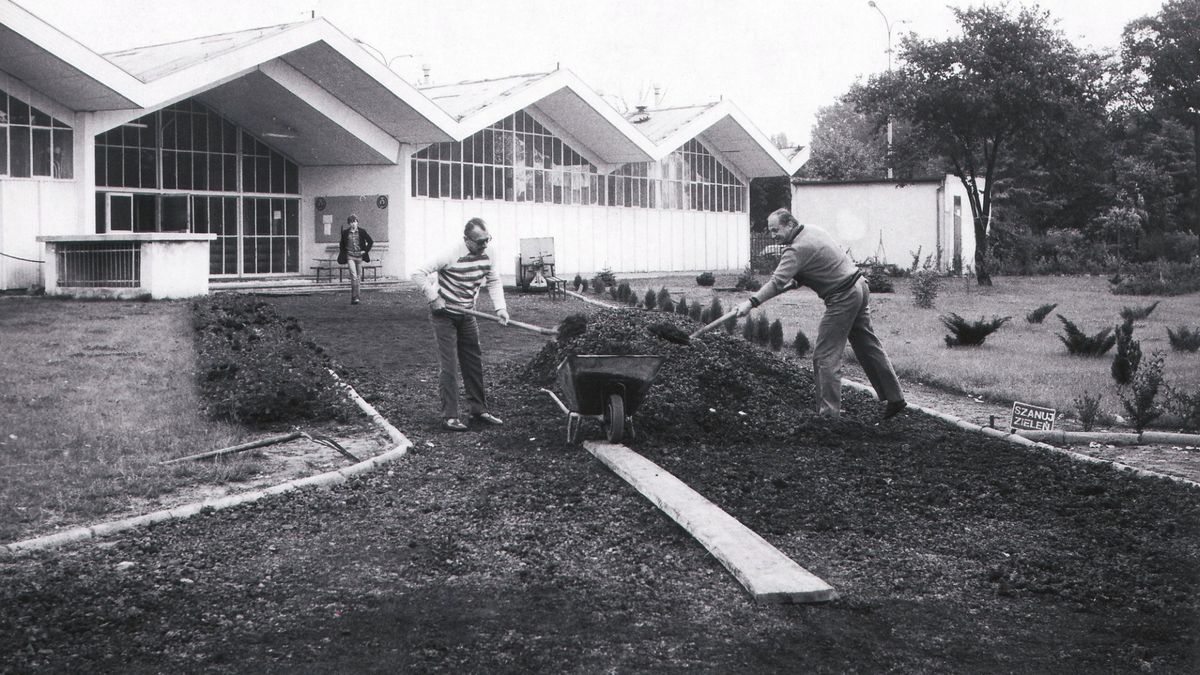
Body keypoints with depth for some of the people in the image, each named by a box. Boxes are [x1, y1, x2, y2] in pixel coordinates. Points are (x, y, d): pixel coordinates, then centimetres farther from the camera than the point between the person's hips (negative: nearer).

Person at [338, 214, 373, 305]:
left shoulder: (362, 232, 2)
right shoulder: (345, 233, 3)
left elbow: (370, 242, 9)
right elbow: (342, 245, 15)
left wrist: (365, 251, 0)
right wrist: (342, 256, 9)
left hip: (359, 256, 2)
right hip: (350, 256, -2)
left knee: (359, 277, 5)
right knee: (353, 275, -16)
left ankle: (355, 296, 15)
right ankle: (354, 297, -16)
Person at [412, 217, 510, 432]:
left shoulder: (485, 256, -5)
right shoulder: (451, 256, -25)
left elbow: (494, 281, 8)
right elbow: (419, 274, -22)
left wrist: (500, 307, -6)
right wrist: (434, 298, -24)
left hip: (466, 315, 7)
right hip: (444, 315, -7)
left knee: (474, 363, 10)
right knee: (449, 365, -9)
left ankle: (478, 410, 19)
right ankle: (449, 416, -6)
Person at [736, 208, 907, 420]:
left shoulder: (797, 249, -20)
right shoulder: (812, 230, 9)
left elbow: (777, 282, -28)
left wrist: (752, 302, -32)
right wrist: (798, 280, 15)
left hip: (843, 299, -10)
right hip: (860, 287, 10)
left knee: (825, 356, -6)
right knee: (868, 346, 17)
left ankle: (829, 412, -7)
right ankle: (894, 398, 25)